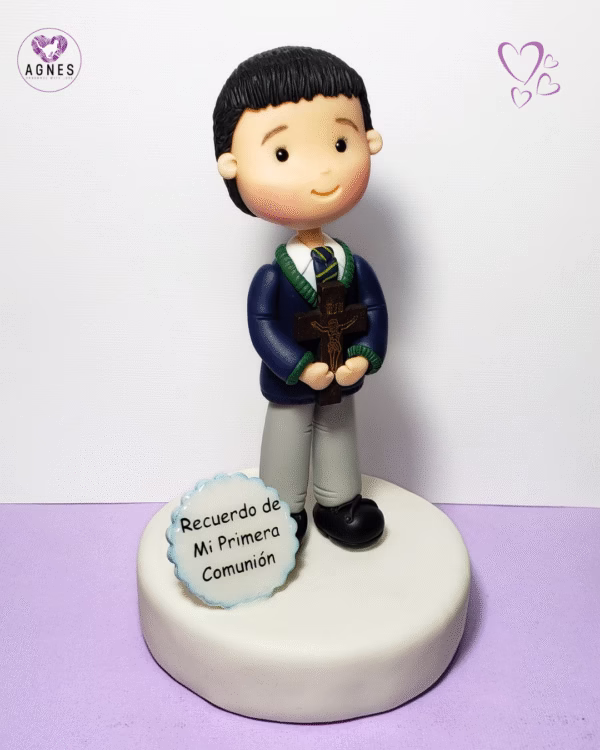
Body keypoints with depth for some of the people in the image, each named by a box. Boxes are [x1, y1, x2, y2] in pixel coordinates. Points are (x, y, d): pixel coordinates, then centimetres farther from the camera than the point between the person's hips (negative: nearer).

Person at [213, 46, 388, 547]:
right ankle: (284, 513, 36)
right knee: (287, 442, 15)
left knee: (340, 435, 22)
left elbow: (375, 311, -6)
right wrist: (300, 368, -28)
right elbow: (262, 324, -21)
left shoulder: (354, 265, -9)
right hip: (289, 388, -3)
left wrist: (364, 356, -21)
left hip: (344, 382, 4)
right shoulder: (271, 275, -20)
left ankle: (339, 505, 44)